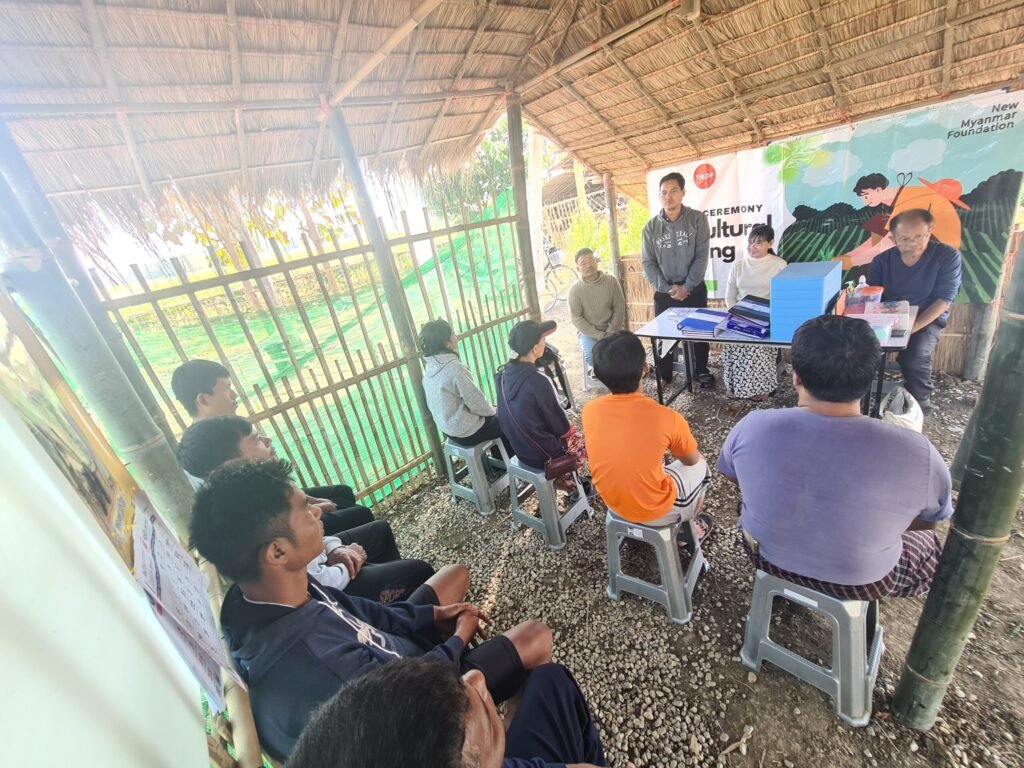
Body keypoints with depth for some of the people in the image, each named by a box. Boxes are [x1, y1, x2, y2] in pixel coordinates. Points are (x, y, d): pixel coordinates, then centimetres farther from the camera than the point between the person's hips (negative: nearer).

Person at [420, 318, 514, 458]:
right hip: (467, 431, -8)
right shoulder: (454, 368, -28)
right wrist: (493, 410, -1)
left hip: (448, 428, 8)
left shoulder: (430, 368, -1)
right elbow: (476, 402, -22)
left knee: (497, 416, 25)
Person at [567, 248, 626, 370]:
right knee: (593, 356, -28)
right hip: (588, 331, -1)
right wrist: (599, 336, -17)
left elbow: (619, 307, -2)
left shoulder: (611, 281, -4)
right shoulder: (575, 289, -9)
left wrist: (610, 333, -13)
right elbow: (576, 317, -11)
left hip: (612, 328, 2)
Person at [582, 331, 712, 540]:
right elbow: (692, 460, -5)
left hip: (612, 502, 4)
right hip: (654, 510, -3)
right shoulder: (666, 418, -27)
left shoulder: (590, 411, -16)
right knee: (700, 467, 23)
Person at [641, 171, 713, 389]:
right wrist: (667, 288, -11)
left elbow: (702, 257, -7)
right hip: (664, 292, 1)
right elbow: (648, 263, -2)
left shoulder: (697, 219, -4)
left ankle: (702, 371, 29)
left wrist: (686, 287, -15)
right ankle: (664, 375, 21)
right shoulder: (651, 227, 0)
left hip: (694, 289, 0)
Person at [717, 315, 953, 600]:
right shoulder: (916, 452, -28)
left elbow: (733, 477, -4)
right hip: (859, 582, 0)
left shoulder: (752, 427, -26)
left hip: (767, 557, 1)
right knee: (927, 544, 30)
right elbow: (928, 521, -6)